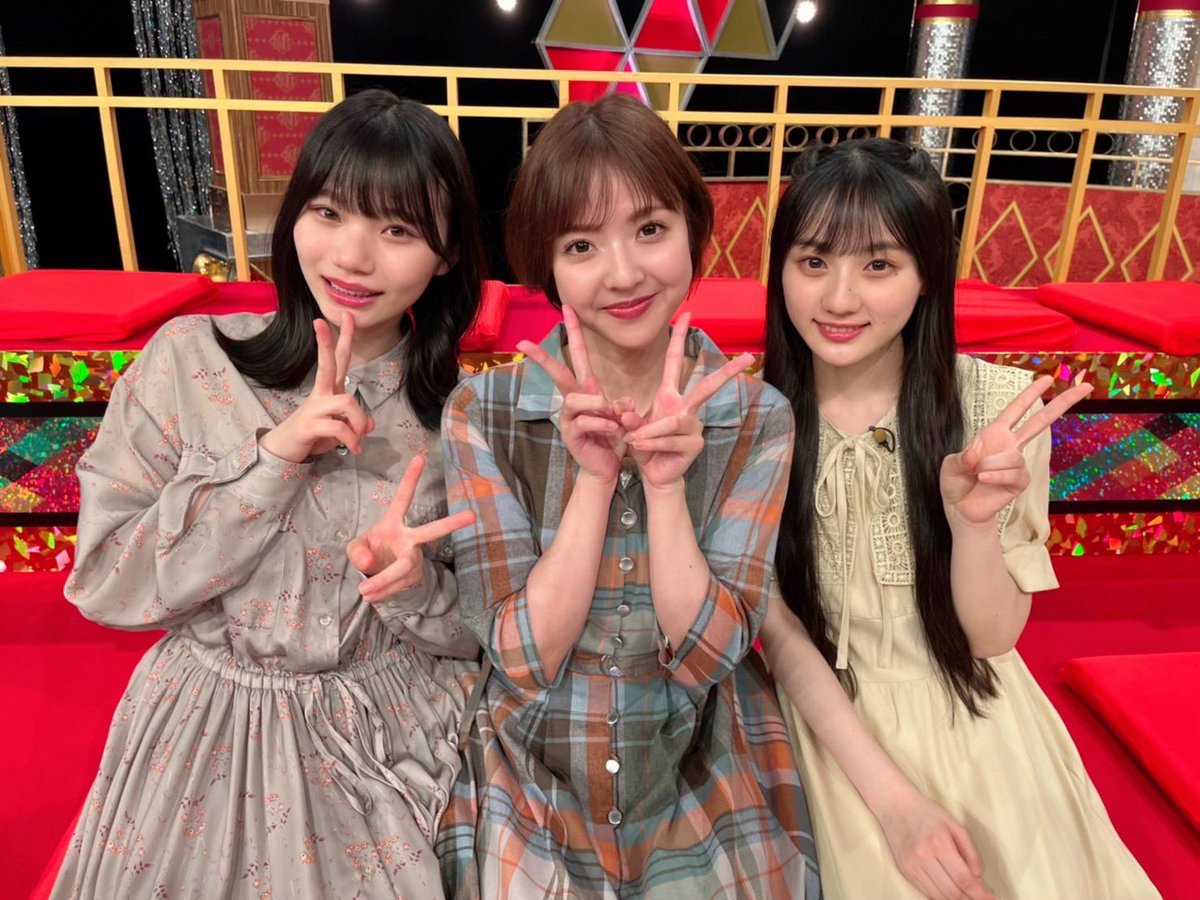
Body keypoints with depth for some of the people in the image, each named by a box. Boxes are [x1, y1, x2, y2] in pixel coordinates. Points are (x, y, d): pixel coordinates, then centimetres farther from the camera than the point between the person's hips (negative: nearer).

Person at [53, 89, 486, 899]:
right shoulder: (187, 359, -11)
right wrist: (271, 459, -22)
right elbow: (104, 585, -12)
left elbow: (485, 632, -3)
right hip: (208, 737, 1)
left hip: (393, 742, 0)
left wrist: (414, 585, -25)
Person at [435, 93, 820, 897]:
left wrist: (666, 482, -27)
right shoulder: (481, 413, -13)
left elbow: (704, 655, -14)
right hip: (530, 815, 0)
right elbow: (525, 657, -16)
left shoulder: (757, 419, -12)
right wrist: (595, 475, -25)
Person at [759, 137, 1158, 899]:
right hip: (829, 729, -1)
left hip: (978, 730, 1)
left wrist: (972, 521, -28)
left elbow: (992, 637, -8)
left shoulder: (996, 403, -13)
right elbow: (778, 629, -9)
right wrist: (891, 797, -16)